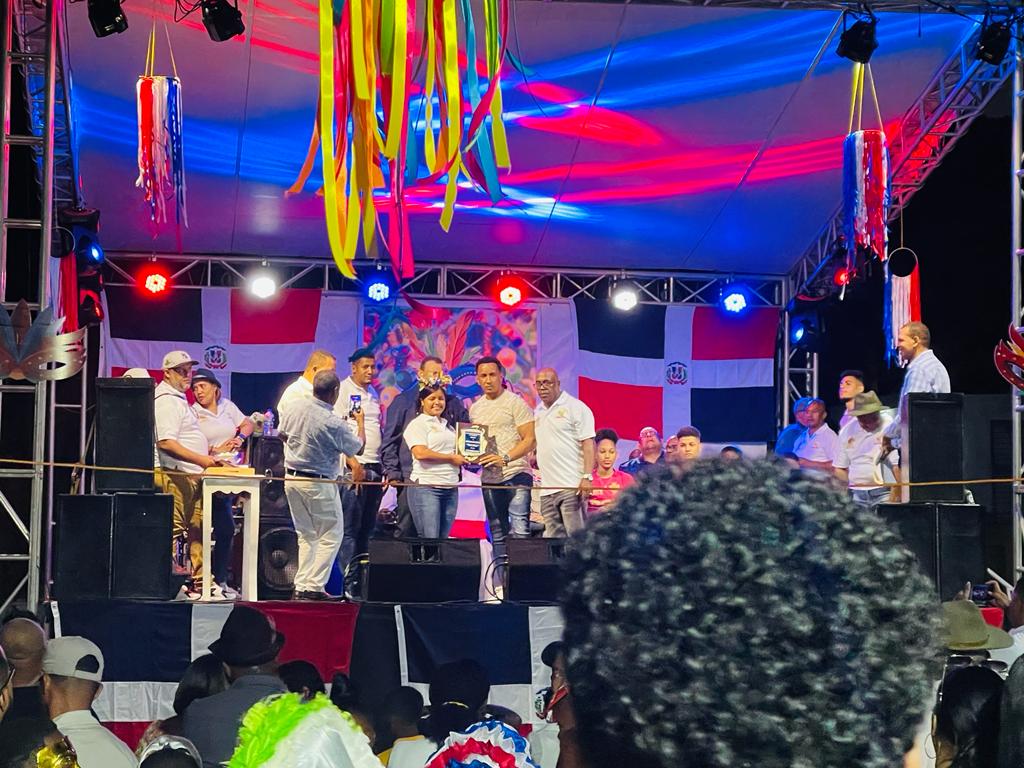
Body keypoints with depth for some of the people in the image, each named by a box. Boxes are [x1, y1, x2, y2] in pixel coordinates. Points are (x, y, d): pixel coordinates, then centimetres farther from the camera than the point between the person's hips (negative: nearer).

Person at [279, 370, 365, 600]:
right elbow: (357, 447, -3)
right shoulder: (333, 424, -20)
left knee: (306, 535, 16)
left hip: (291, 478, 7)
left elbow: (283, 433, 15)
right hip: (319, 484, -7)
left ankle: (301, 586, 13)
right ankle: (313, 586, -2)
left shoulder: (294, 407, -3)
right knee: (330, 536, 5)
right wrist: (360, 422, 14)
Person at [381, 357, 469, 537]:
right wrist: (393, 473, -4)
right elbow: (389, 440, 5)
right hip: (410, 479, -3)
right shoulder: (403, 401, 7)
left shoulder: (453, 403, 15)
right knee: (406, 532, -2)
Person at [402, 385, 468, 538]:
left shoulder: (448, 427, 22)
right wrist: (451, 458, -9)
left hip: (451, 487, 7)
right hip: (426, 486, -7)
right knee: (429, 540, -12)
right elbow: (420, 453, -15)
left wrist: (463, 459, 3)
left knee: (444, 539, 4)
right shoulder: (417, 424, 0)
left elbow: (457, 452, 27)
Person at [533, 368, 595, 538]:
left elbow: (588, 444, -9)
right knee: (553, 538, 5)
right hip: (547, 488, 7)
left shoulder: (576, 408, -3)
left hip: (571, 486, -7)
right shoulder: (538, 412, 19)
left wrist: (587, 477, -18)